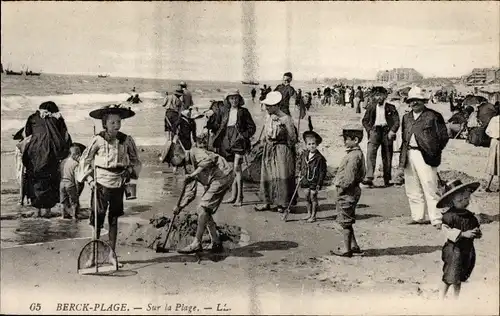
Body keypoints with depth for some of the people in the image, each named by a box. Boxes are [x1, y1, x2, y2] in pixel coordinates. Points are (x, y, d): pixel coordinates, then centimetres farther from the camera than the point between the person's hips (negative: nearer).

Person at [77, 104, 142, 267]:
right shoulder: (98, 140, -8)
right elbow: (85, 160, 1)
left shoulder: (126, 140, -2)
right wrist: (89, 179, -7)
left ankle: (111, 254, 20)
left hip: (118, 184, 2)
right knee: (97, 219, -2)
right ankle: (93, 255, 7)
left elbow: (135, 160, 12)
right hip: (101, 183, -2)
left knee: (114, 219, 10)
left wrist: (130, 170, -4)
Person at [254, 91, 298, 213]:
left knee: (282, 176, -4)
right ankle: (267, 202, 17)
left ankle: (283, 204, 6)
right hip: (268, 149, 6)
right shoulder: (268, 117, 8)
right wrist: (266, 144, 13)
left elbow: (292, 137, -6)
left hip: (282, 149, -6)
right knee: (267, 175, 7)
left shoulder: (285, 118, -13)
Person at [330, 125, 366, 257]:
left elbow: (349, 178, -26)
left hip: (347, 193, -10)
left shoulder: (354, 156, -21)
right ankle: (354, 246, 27)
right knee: (347, 222, 19)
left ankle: (347, 250, 7)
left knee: (345, 222, -1)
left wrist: (341, 187, -13)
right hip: (349, 192, 10)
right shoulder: (357, 153, 11)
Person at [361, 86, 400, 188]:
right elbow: (365, 120, 19)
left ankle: (387, 180, 17)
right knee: (370, 153, -20)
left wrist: (392, 131, -11)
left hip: (387, 131, 0)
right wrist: (369, 130, 4)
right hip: (375, 130, 0)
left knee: (387, 157, 5)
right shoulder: (371, 108, 12)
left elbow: (396, 121, 2)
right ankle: (369, 178, -28)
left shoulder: (391, 108, 6)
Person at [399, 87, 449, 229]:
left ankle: (436, 220, -1)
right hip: (409, 156, 6)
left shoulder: (433, 116, -3)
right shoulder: (406, 117, 16)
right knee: (412, 190, 11)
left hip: (425, 156, -6)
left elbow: (443, 137, -2)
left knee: (430, 189, -6)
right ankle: (417, 217, 21)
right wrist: (404, 153, 12)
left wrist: (433, 152, -5)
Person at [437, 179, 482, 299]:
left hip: (468, 250, 6)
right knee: (449, 277, -3)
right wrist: (463, 234, -26)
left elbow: (477, 228, 16)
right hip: (454, 250, -6)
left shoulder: (470, 216, 6)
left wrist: (477, 232, -7)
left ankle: (456, 298, 29)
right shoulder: (449, 215, -15)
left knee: (459, 278, 16)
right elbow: (446, 231, -21)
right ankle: (442, 298, 12)